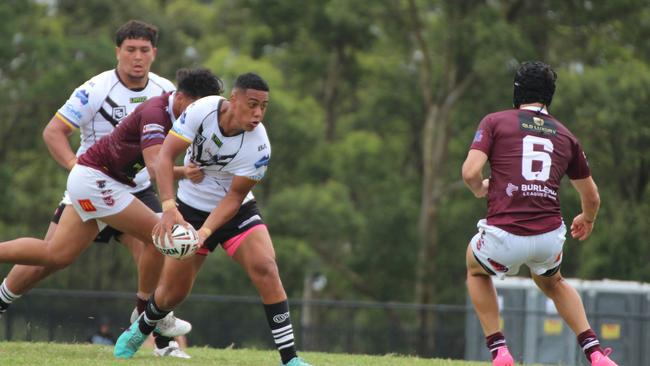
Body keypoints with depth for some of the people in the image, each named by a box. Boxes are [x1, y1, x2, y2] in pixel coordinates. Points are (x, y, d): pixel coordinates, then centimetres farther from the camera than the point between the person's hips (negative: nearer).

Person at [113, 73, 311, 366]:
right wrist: (169, 208, -35)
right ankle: (140, 330, 40)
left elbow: (234, 196, -18)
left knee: (265, 267, -23)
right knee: (172, 291, 4)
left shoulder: (258, 146, -24)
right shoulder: (202, 111, -24)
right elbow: (165, 157, -23)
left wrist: (205, 232, -31)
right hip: (191, 209, 1)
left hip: (235, 211, -1)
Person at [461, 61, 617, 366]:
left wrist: (480, 190, 16)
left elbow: (470, 172, -7)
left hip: (504, 236, -3)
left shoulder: (494, 122, 6)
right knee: (552, 282, 36)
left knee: (476, 270, 32)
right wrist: (587, 220, 46)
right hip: (550, 236, 3)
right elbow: (592, 197, 23)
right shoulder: (566, 137, 16)